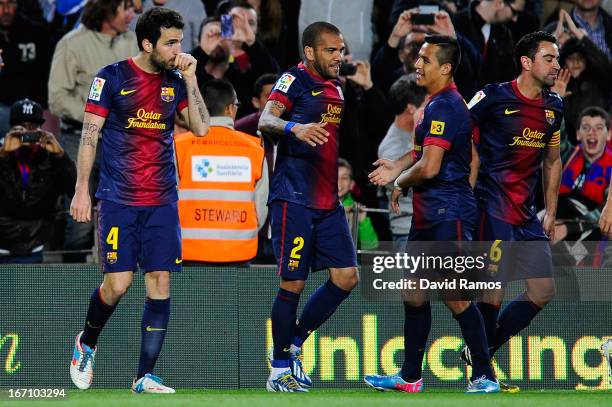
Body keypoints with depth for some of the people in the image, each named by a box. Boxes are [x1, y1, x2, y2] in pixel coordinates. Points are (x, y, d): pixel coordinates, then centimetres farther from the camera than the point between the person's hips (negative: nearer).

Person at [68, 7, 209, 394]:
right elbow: (90, 134, -3)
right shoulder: (112, 77, -4)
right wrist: (82, 190, -7)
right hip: (119, 199, -4)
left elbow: (201, 127, 2)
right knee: (118, 283, -10)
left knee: (160, 284, -4)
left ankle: (145, 377, 0)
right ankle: (86, 344, 21)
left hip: (162, 201, 4)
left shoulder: (176, 82, 9)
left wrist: (190, 78, -4)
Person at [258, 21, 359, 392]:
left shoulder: (337, 87, 16)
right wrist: (294, 127, -42)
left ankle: (293, 345, 16)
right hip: (294, 198, -8)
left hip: (328, 201, 8)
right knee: (293, 284, -5)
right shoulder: (295, 80, -7)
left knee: (347, 277, 3)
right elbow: (266, 120, -24)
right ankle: (279, 370, 6)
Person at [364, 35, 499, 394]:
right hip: (429, 214, 11)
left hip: (448, 213, -11)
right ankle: (410, 377, 20)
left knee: (456, 297, -9)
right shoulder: (437, 104, 15)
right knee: (414, 293, 13)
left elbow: (429, 168, -23)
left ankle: (486, 377, -4)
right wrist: (396, 167, 10)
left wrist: (400, 183, -4)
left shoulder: (444, 107, -17)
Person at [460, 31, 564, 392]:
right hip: (492, 209, -7)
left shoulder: (554, 107, 10)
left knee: (543, 293, 5)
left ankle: (480, 351, 19)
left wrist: (551, 213, 18)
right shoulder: (493, 98, -10)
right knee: (493, 294, -10)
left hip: (527, 213, 7)